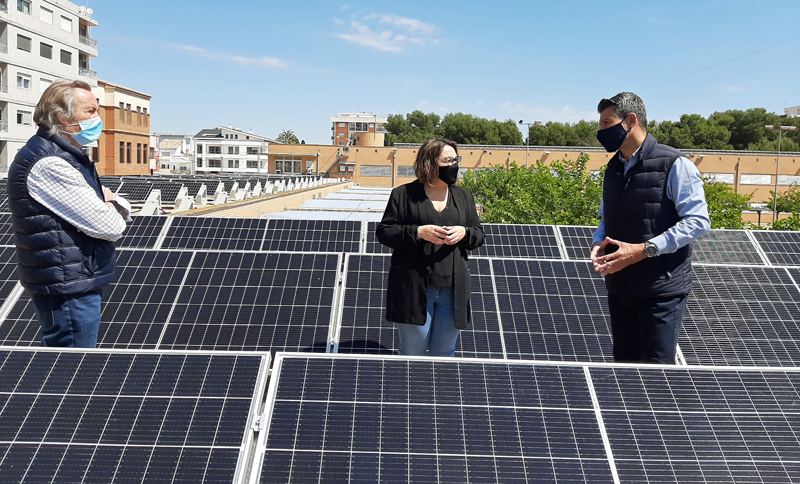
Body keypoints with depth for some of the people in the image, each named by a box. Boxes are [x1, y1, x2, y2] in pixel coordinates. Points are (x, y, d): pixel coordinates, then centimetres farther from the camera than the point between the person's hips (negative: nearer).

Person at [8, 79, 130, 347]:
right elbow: (110, 227, -24)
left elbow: (123, 208, 15)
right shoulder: (49, 164, -20)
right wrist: (114, 209, -1)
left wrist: (114, 206, -8)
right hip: (68, 292, -11)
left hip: (80, 283, 11)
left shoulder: (66, 157, 14)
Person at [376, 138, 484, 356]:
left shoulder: (464, 197, 14)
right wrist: (419, 232, -16)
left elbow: (479, 234, 17)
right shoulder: (403, 194, 0)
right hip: (414, 288, -4)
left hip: (453, 288, 4)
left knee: (444, 353, 12)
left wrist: (464, 233, -7)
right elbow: (383, 231, -3)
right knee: (412, 351, 4)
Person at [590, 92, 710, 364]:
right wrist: (598, 243, 1)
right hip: (620, 288, 7)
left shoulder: (674, 165, -9)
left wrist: (645, 250, -21)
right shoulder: (614, 169, 13)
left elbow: (698, 221, -14)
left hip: (661, 291, -7)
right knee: (624, 365, 13)